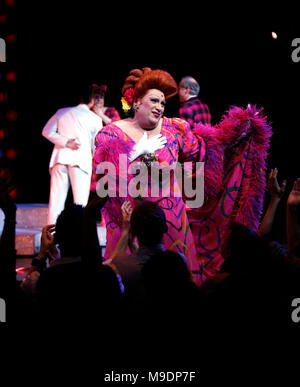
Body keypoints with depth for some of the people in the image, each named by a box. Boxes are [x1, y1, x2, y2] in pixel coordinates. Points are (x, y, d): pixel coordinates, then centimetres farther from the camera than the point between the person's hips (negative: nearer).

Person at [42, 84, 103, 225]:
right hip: (81, 159, -3)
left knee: (56, 199, 3)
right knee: (80, 202, -2)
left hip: (60, 156, 3)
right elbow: (96, 147, 9)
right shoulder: (95, 119, 7)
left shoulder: (62, 112, 14)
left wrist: (65, 142, -1)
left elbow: (46, 131, 5)